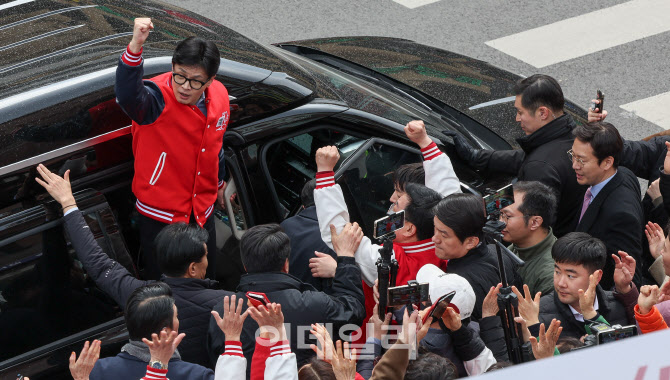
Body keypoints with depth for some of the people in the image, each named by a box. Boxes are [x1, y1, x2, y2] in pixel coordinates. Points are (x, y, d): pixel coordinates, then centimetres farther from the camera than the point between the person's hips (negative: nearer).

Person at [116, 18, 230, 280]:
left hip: (202, 213, 6)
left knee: (206, 278, 21)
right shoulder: (157, 99, -28)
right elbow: (127, 94, -54)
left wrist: (219, 182, 27)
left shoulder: (219, 97, -7)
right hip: (160, 216, -5)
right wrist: (135, 47, -70)